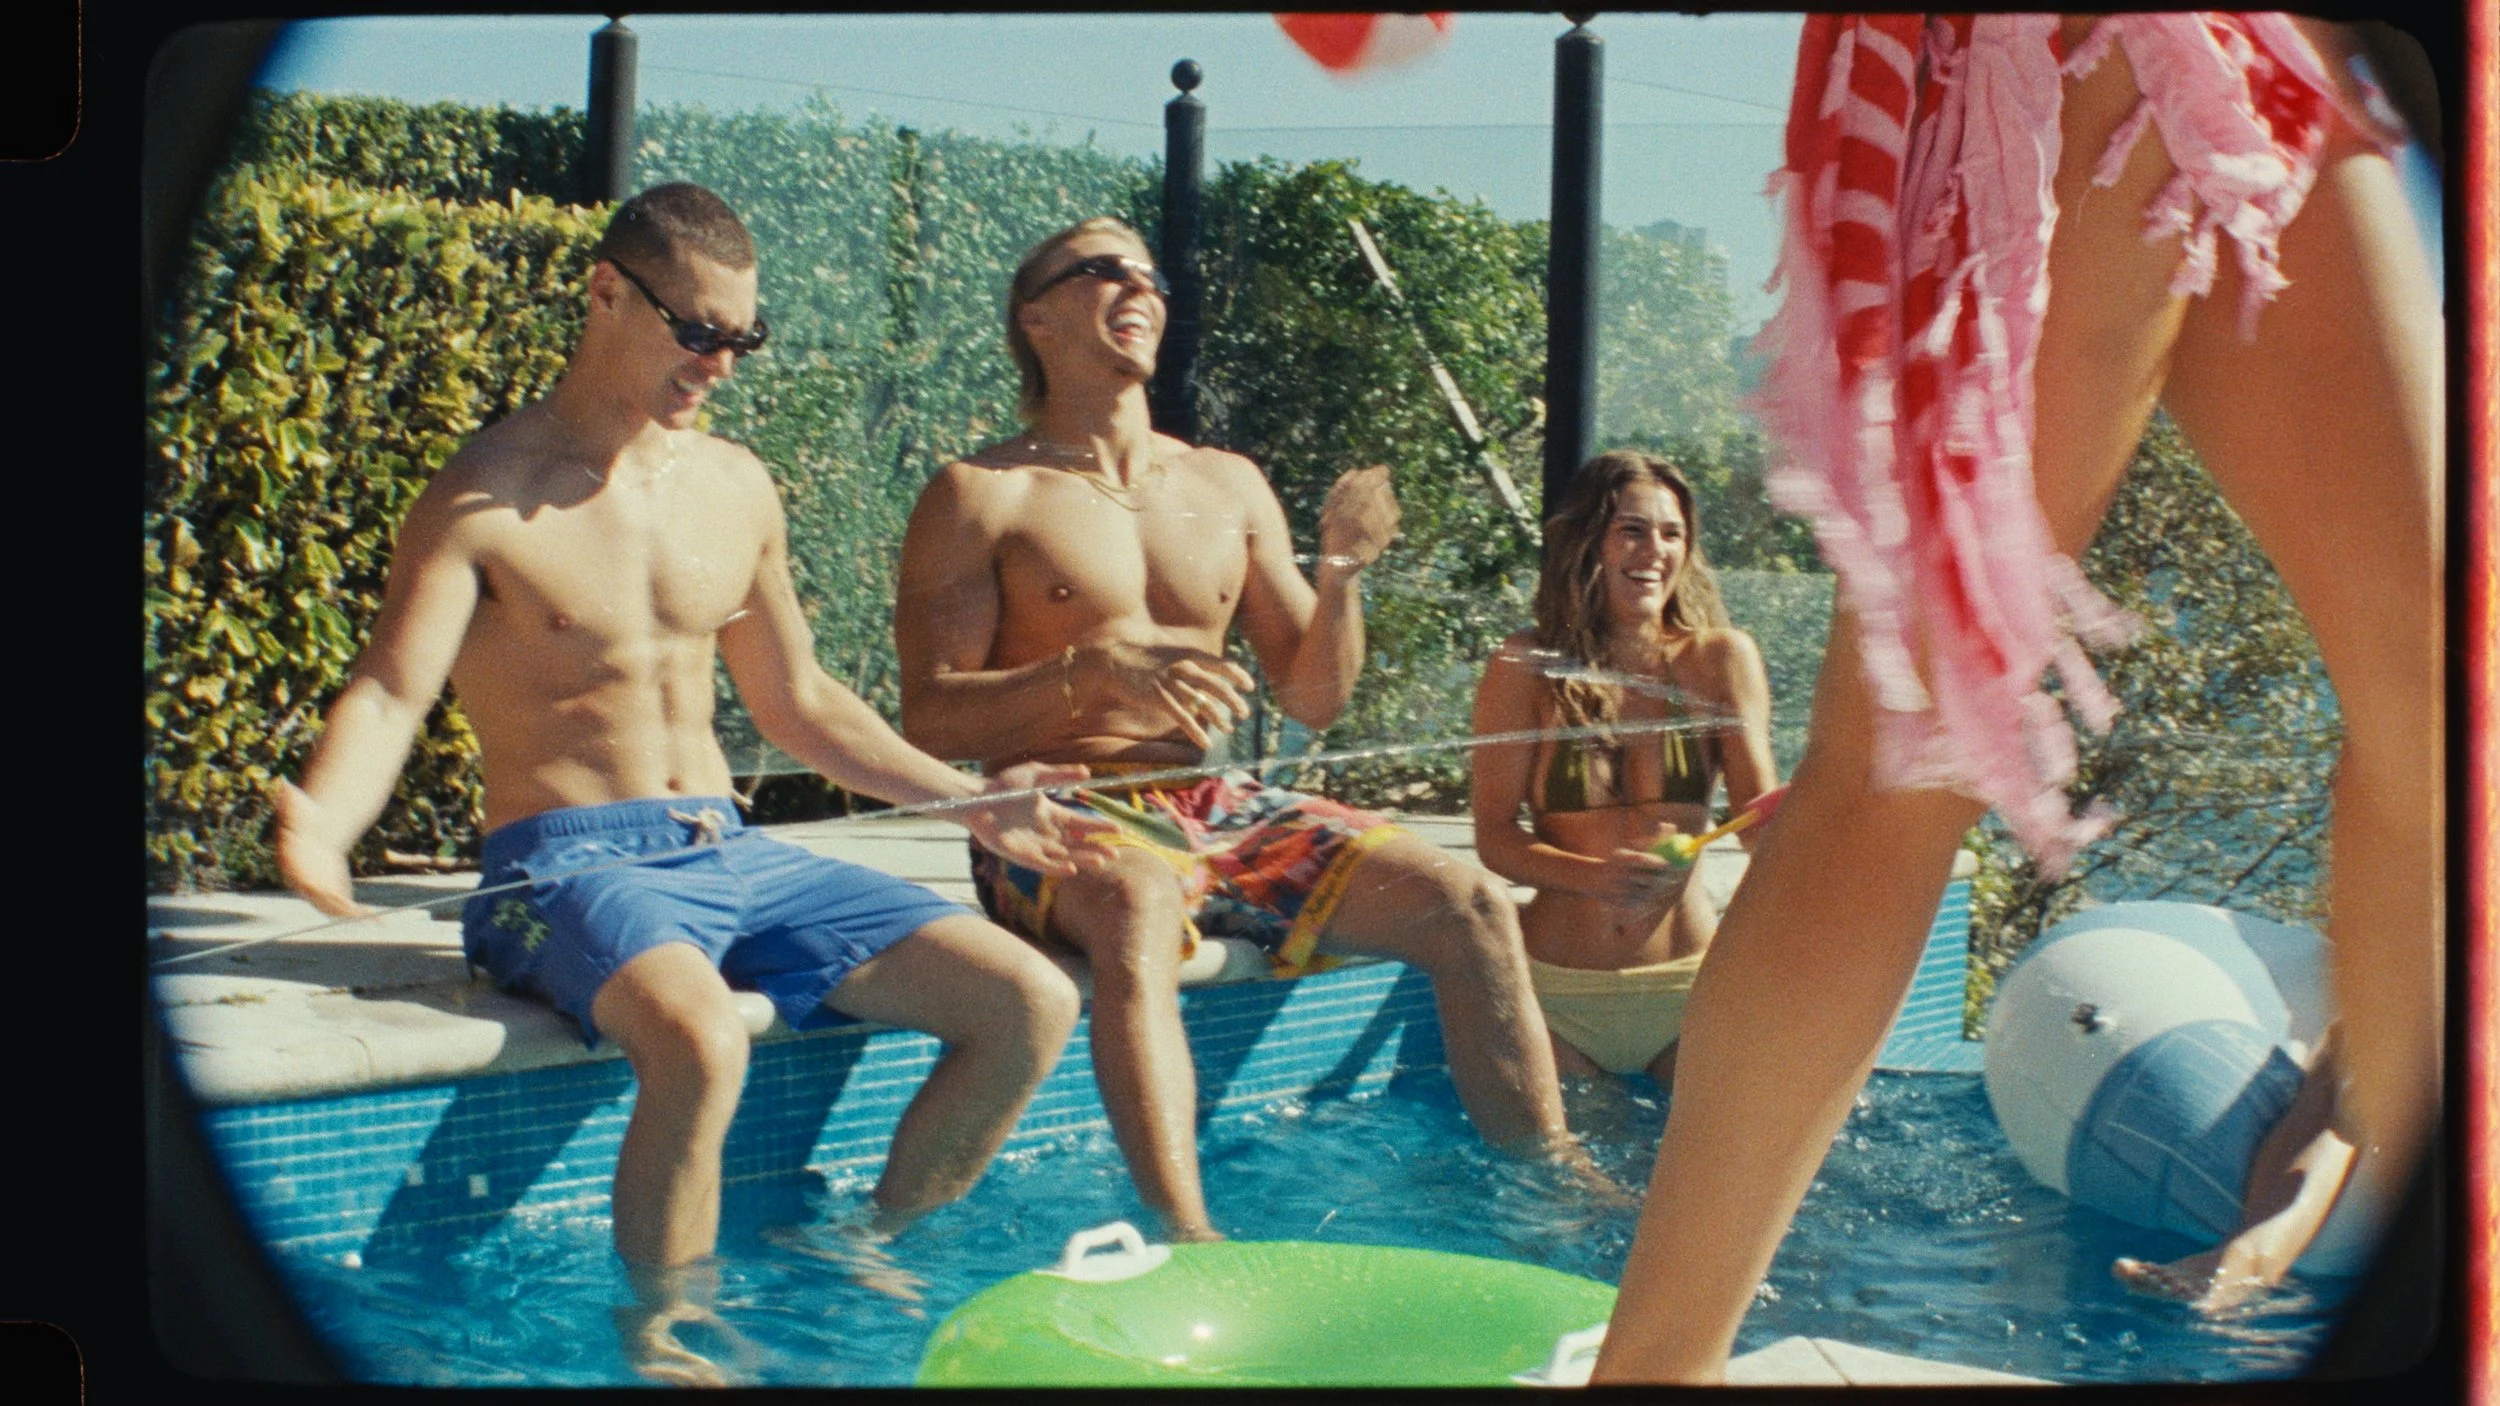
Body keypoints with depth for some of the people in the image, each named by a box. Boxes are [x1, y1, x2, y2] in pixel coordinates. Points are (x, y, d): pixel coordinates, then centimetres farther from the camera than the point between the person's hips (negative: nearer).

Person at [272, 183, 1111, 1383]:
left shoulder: (736, 490, 13)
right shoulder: (486, 497, -5)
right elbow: (387, 696, -15)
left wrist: (966, 801, 19)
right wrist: (320, 823, -37)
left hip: (732, 853, 6)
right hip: (570, 862, -6)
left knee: (1032, 1006, -7)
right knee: (700, 1044, -40)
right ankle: (667, 1331, -16)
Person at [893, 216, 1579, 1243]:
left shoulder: (1231, 486, 17)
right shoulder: (980, 495, 1)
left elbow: (1313, 701, 15)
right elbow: (930, 719, -8)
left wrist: (1339, 575, -4)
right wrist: (1095, 672, -23)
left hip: (1221, 809, 6)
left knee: (1469, 904, -13)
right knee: (1138, 906, -41)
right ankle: (1184, 1235, -50)